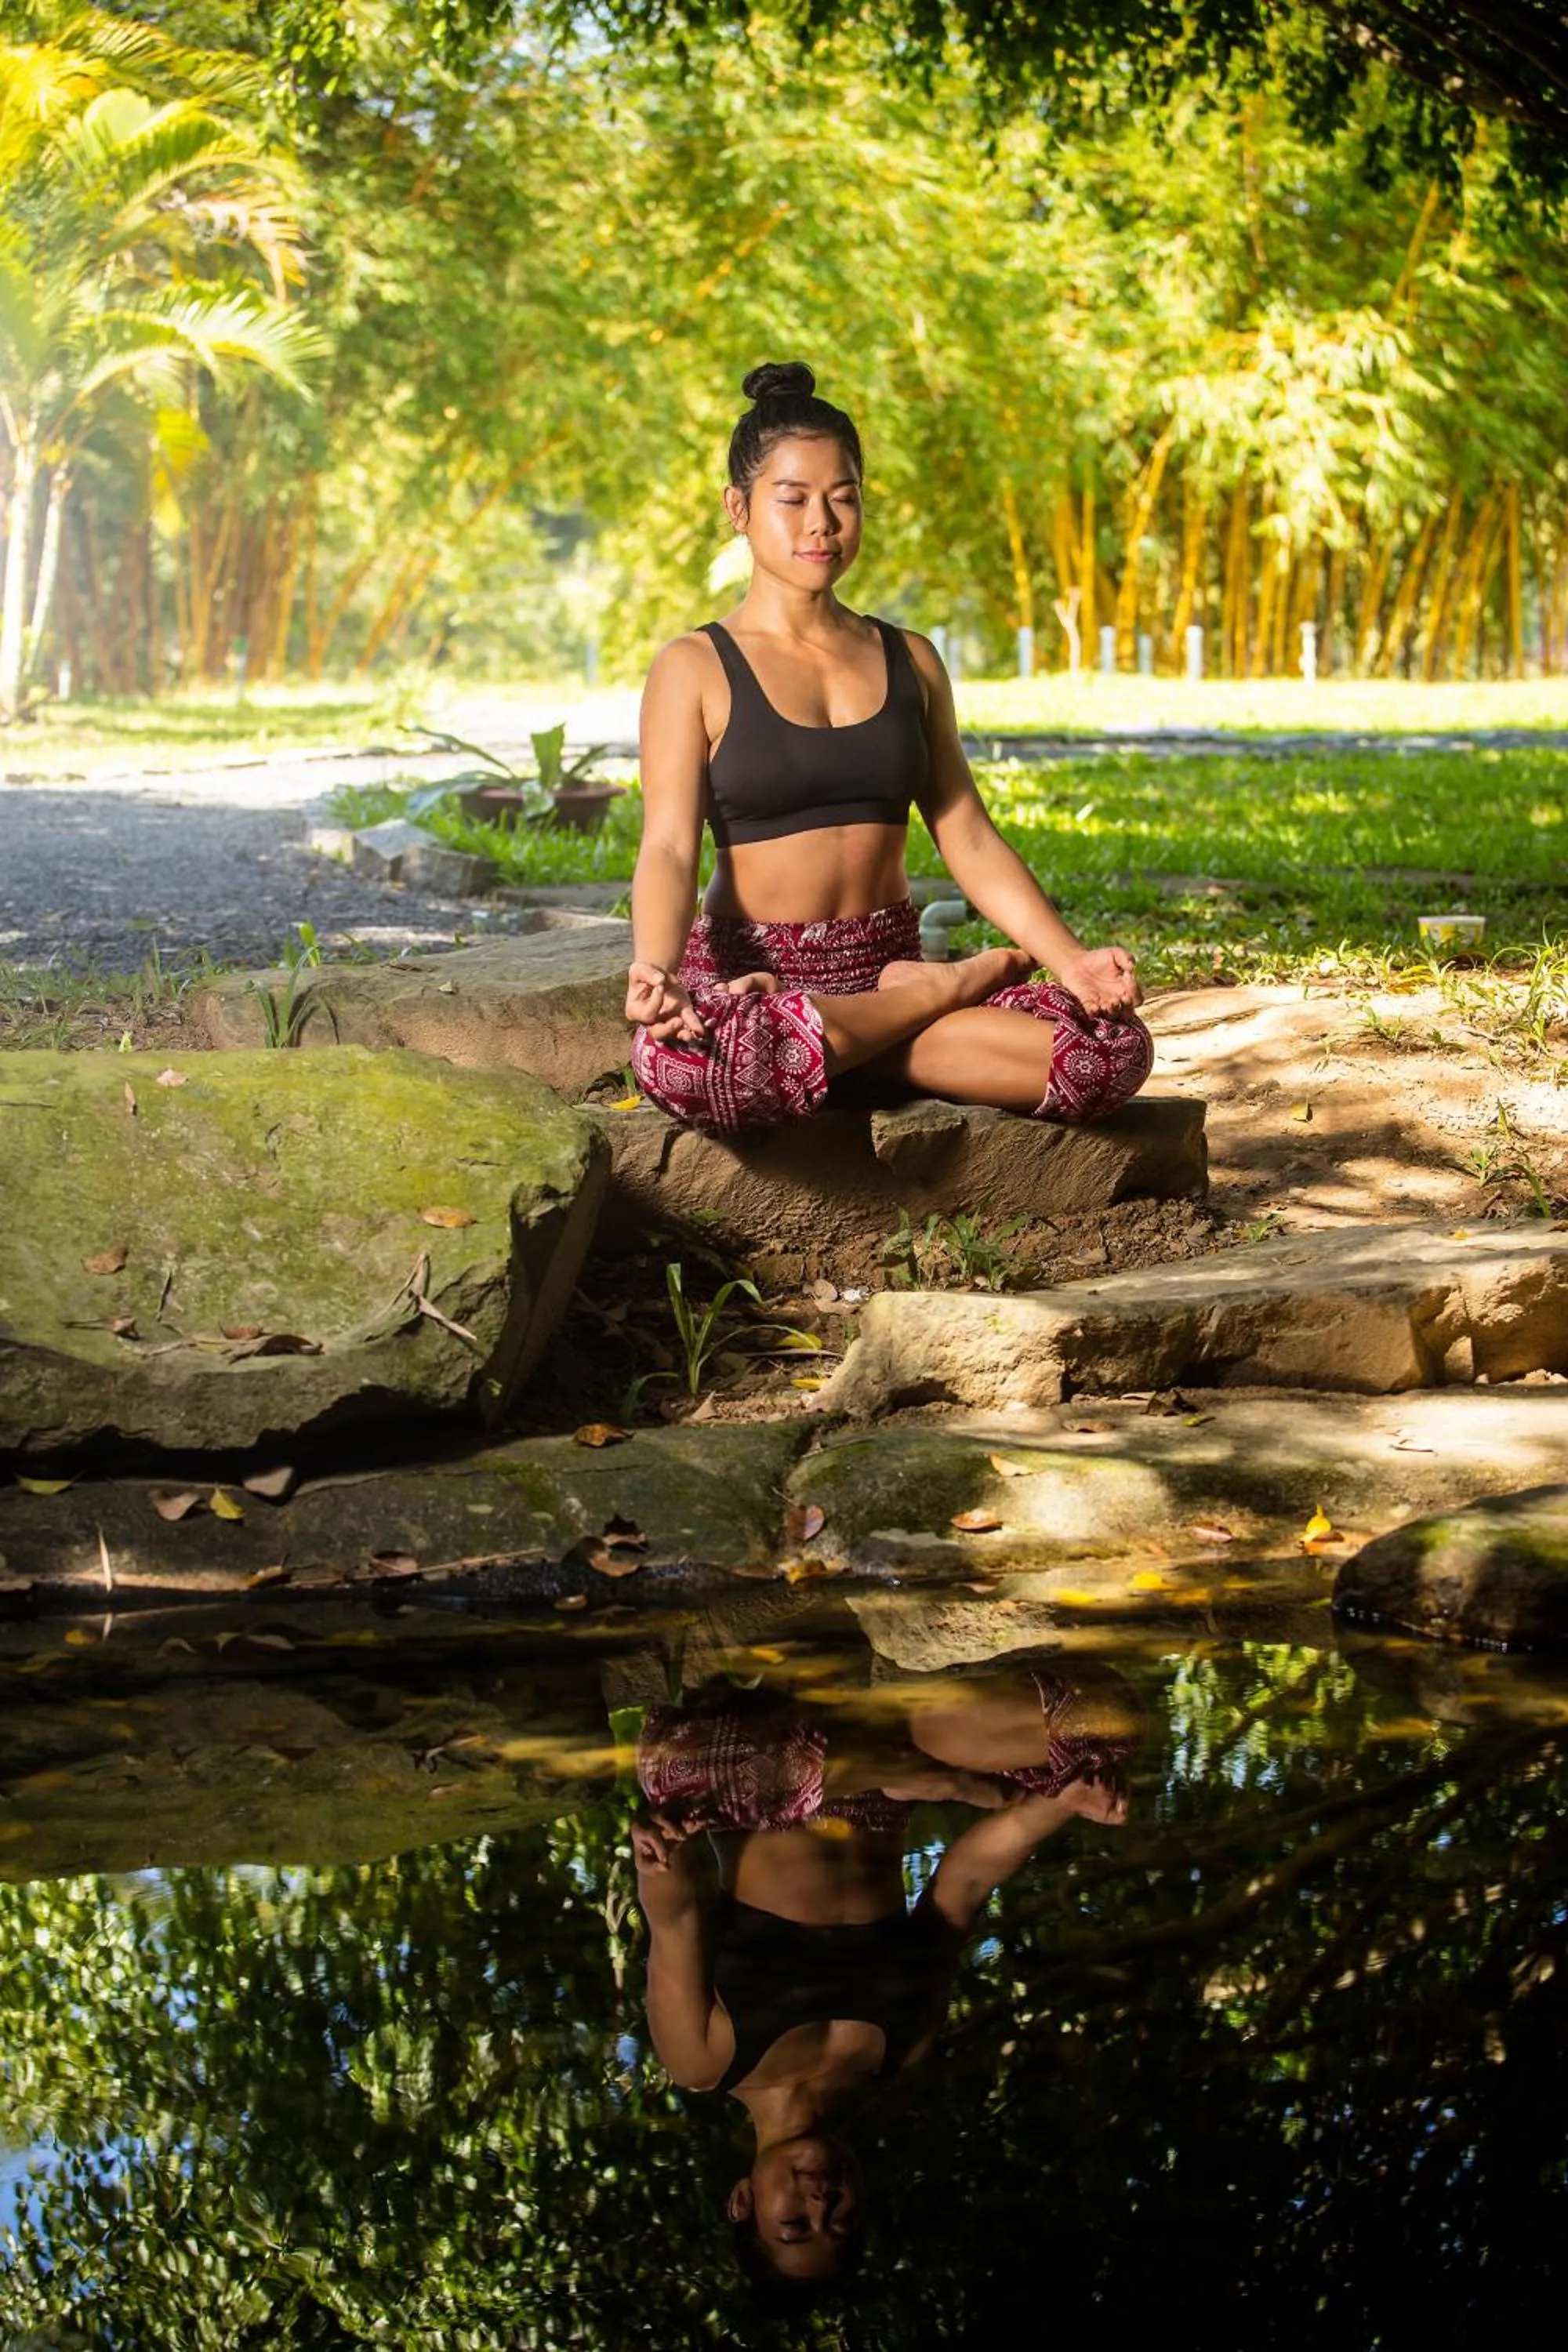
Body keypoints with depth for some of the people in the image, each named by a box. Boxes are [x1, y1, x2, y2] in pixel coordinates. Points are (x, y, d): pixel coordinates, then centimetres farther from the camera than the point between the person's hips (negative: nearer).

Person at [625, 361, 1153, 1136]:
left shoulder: (910, 662, 14)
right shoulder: (696, 670, 1)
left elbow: (967, 837, 9)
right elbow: (668, 848, -11)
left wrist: (1069, 958, -7)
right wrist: (654, 971, -32)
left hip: (889, 961, 3)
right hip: (750, 975, -2)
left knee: (1115, 1050, -23)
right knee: (677, 1062, -42)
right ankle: (949, 990, -18)